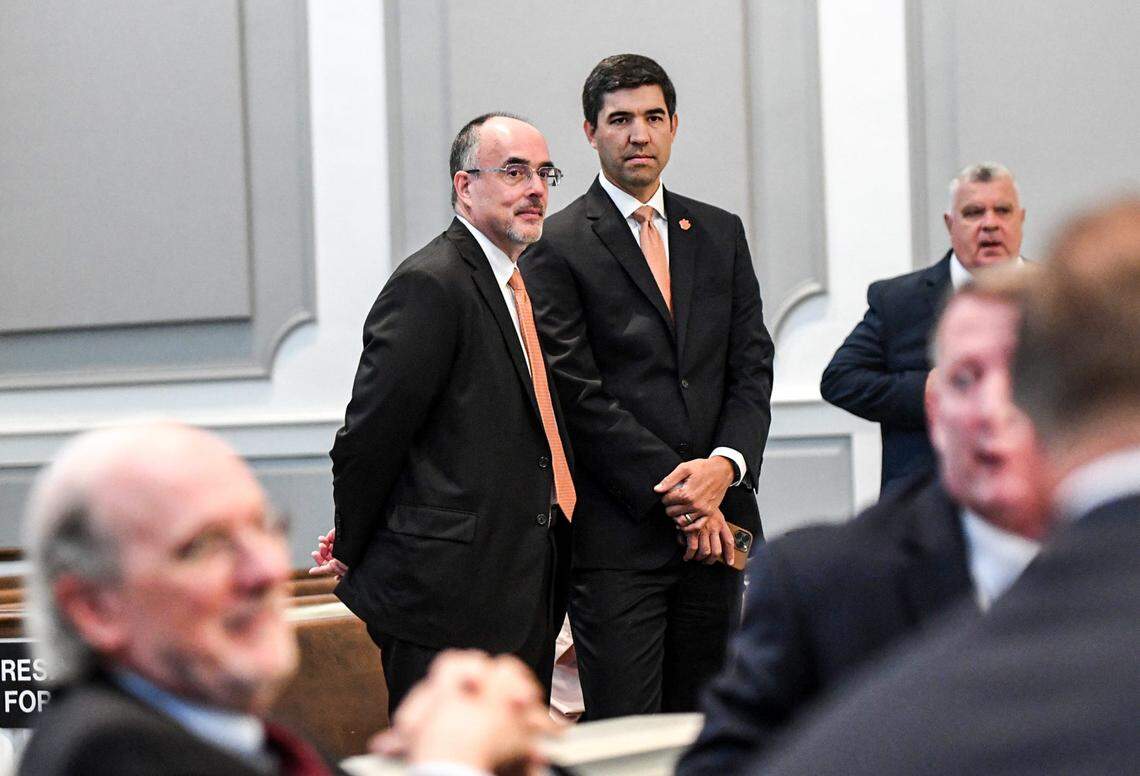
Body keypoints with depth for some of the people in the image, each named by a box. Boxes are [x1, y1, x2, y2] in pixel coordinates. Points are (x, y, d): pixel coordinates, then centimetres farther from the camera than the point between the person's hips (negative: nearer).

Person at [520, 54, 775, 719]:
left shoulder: (721, 235, 15)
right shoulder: (558, 247, -2)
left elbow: (752, 366, 10)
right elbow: (578, 395, -8)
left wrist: (725, 465, -9)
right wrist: (676, 494, -12)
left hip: (716, 524, 5)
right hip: (618, 534, -5)